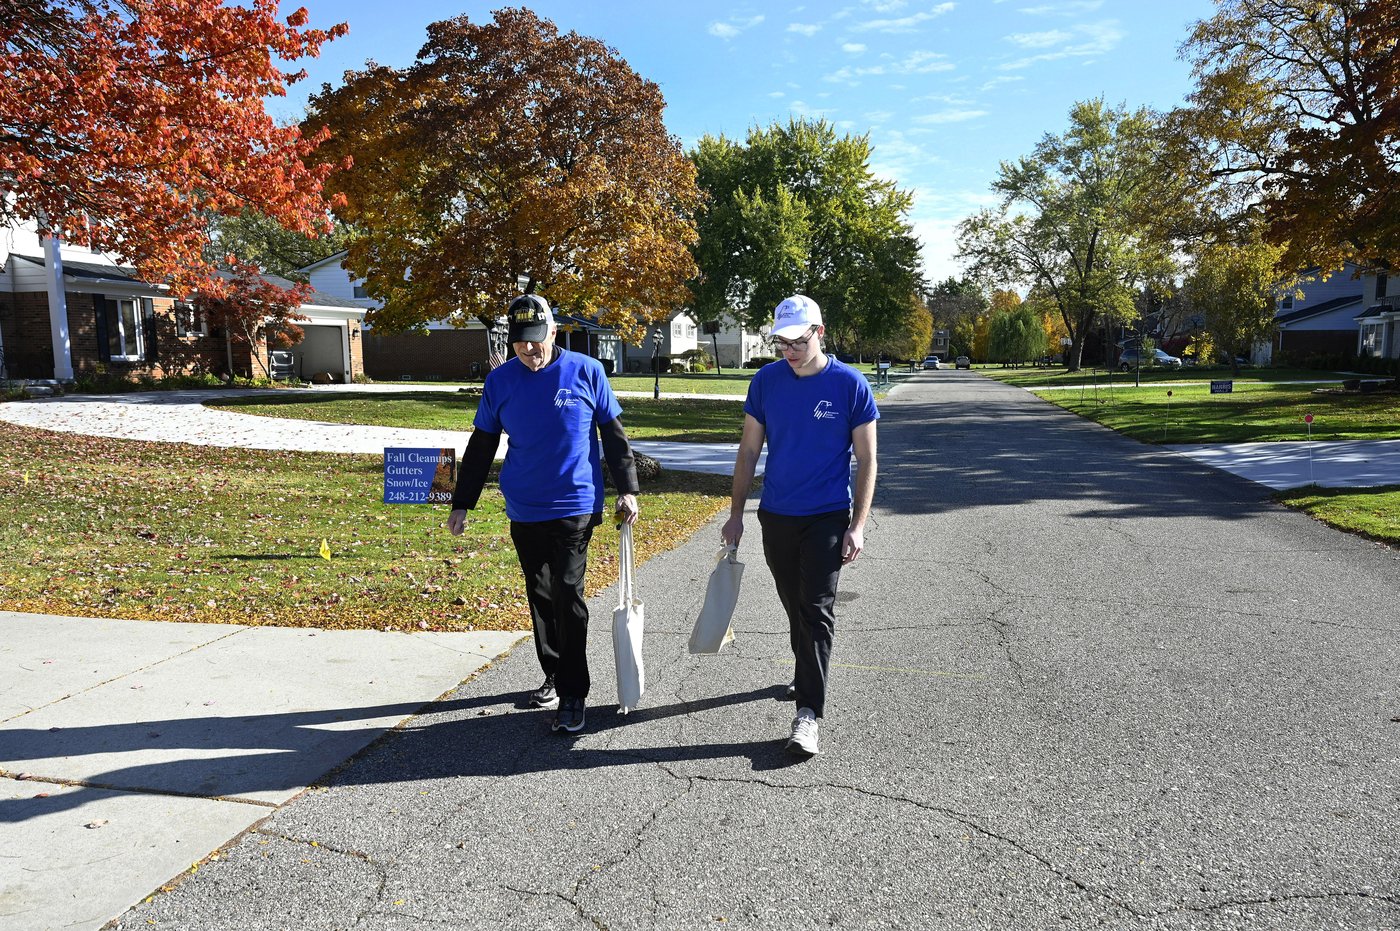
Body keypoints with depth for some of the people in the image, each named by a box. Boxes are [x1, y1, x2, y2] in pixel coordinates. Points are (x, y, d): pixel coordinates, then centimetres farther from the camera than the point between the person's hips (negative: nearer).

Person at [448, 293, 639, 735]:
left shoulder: (586, 371, -4)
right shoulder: (500, 380, 2)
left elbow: (613, 434, 3)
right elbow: (480, 446, 9)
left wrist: (627, 490, 0)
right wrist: (462, 504, 7)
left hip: (575, 506, -3)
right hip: (524, 512, 4)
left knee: (567, 595, -8)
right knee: (541, 597, 13)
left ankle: (572, 695, 1)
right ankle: (554, 677, 30)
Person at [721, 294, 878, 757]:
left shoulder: (849, 384, -8)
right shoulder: (766, 381, 0)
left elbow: (866, 460, -5)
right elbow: (749, 450, 7)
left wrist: (857, 526, -11)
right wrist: (736, 513, 6)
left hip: (827, 518, -4)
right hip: (776, 515, 4)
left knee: (817, 610, -8)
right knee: (794, 606, 16)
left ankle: (808, 711, -4)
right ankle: (808, 675, 38)